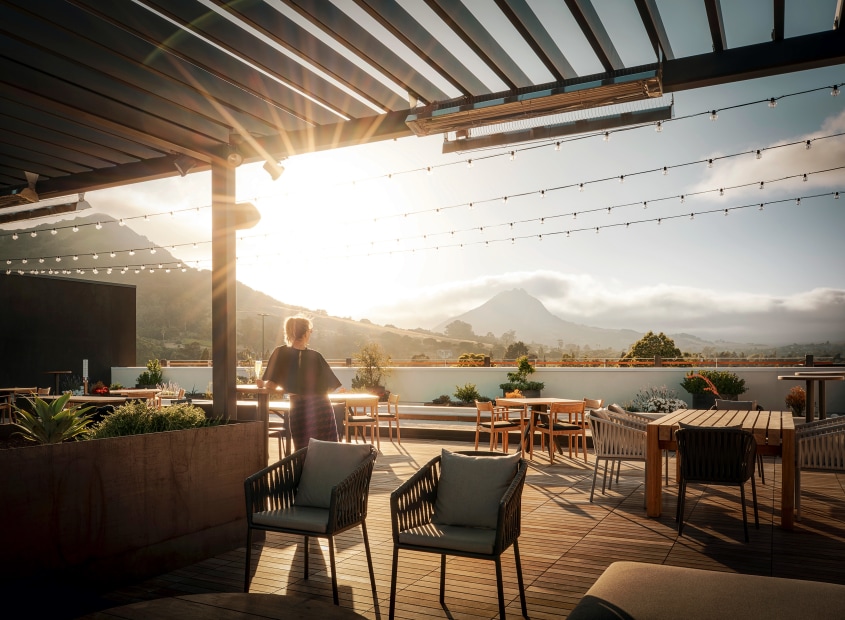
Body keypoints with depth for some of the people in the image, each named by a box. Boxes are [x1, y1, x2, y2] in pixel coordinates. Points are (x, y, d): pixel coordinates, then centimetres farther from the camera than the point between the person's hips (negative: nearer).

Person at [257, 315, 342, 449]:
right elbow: (331, 385, 5)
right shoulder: (315, 356, 2)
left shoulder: (281, 354, -4)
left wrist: (262, 383, 11)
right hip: (323, 407, 2)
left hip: (300, 408, -1)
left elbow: (271, 385, -9)